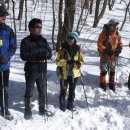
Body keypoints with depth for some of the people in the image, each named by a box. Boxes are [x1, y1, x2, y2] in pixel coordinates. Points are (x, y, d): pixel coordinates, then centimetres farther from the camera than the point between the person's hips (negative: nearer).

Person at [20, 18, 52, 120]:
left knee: (43, 92, 15)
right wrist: (37, 54, -25)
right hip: (31, 71, -4)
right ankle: (28, 111, 22)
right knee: (29, 92, 8)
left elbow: (50, 54, 4)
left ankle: (42, 109, 32)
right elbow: (23, 56, -15)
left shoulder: (44, 40, 6)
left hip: (42, 71, 4)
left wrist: (46, 54, -20)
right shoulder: (26, 41, -8)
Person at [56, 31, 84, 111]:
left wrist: (79, 63, -17)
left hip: (74, 74, 3)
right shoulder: (63, 49, -5)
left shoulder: (78, 50, 2)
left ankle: (70, 105, 30)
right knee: (63, 91, 3)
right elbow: (58, 61, -10)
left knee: (72, 91, 15)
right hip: (64, 74, -3)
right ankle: (62, 106, 19)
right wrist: (67, 62, -24)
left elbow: (81, 61, 7)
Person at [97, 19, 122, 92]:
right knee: (104, 71, 4)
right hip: (105, 56, -4)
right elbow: (99, 44, -13)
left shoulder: (117, 34, 3)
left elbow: (120, 43, 12)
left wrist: (119, 50, -7)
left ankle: (112, 84, 28)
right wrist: (106, 50, -22)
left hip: (114, 57, 4)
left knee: (112, 71, 14)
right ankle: (102, 83, 23)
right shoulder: (104, 34, -13)